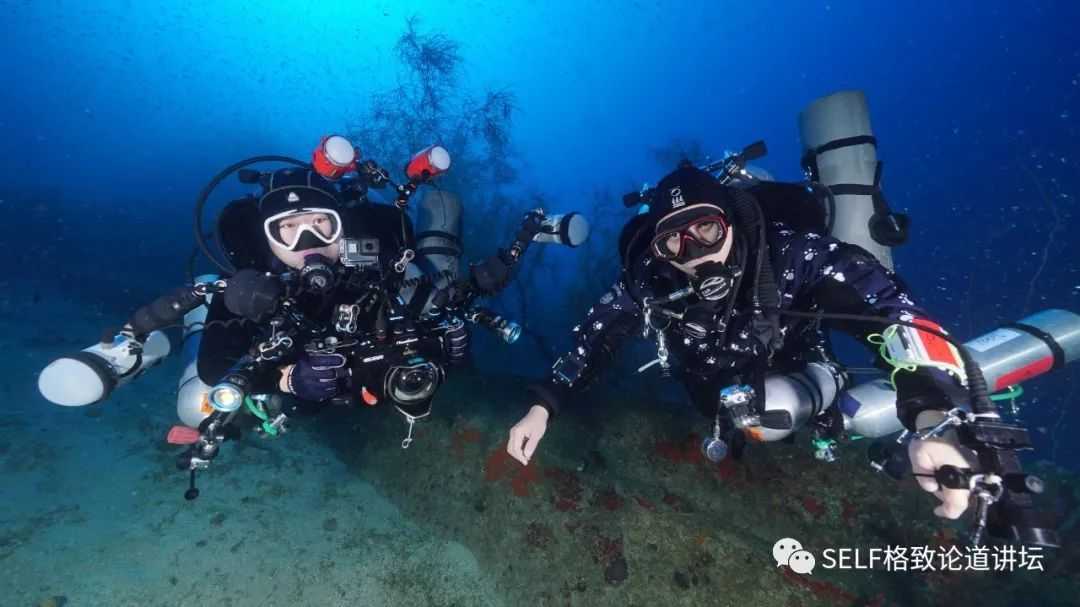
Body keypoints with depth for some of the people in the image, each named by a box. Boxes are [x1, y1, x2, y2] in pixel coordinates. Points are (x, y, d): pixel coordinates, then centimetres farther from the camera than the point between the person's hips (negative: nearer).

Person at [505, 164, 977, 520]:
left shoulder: (789, 254, -35)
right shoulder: (646, 281, -29)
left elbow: (889, 306, -38)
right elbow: (595, 337, -21)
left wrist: (931, 417, -53)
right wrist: (543, 407, -29)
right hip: (722, 407, 1)